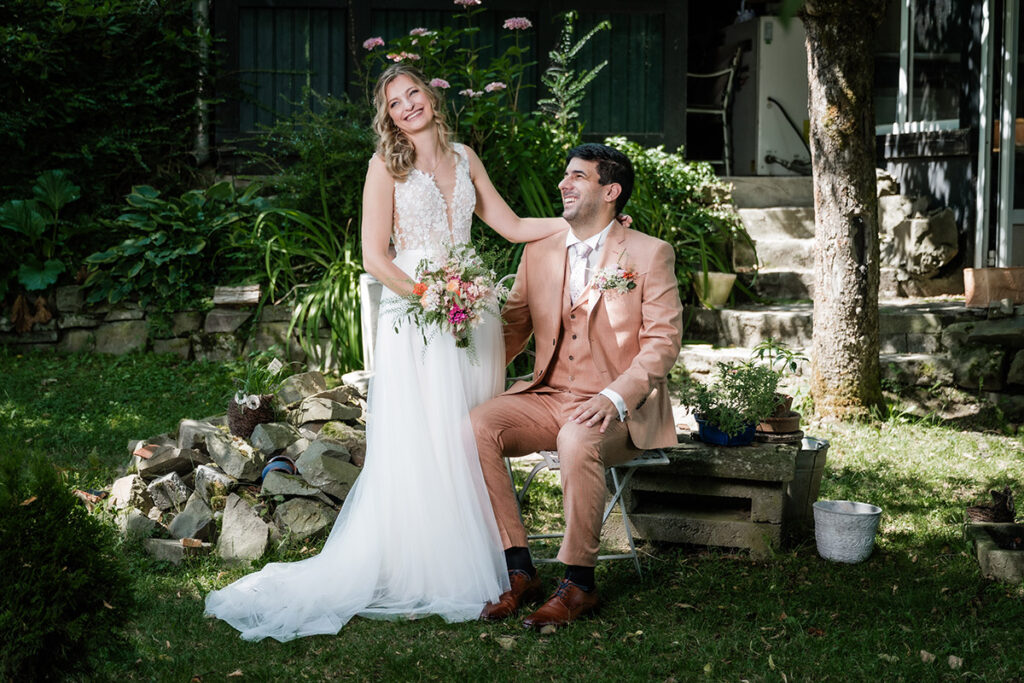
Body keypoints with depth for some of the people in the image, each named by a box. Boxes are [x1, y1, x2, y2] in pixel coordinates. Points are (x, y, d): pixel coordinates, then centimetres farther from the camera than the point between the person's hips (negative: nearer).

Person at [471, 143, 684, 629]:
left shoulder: (650, 254, -1)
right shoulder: (539, 252, 13)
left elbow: (664, 340, -8)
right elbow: (512, 327, 14)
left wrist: (614, 398, -23)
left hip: (619, 411, -5)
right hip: (547, 399, 5)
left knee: (578, 439, -38)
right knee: (478, 424, -22)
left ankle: (578, 584, -20)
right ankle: (519, 573, -16)